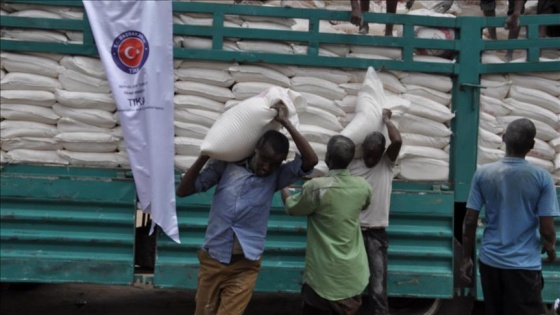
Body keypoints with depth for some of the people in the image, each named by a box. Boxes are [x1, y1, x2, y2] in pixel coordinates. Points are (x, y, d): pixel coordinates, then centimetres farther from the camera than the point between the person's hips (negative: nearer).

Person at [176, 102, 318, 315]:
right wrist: (205, 156, -12)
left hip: (245, 265, -1)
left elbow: (311, 161, -19)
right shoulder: (226, 164, -4)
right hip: (212, 258, 1)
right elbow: (183, 191, -2)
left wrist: (285, 123, -18)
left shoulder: (276, 176, -3)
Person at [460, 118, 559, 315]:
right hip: (524, 265, -3)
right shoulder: (542, 178, -10)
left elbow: (469, 222, -3)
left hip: (490, 261, 3)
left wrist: (466, 258, 8)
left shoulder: (482, 174, -4)